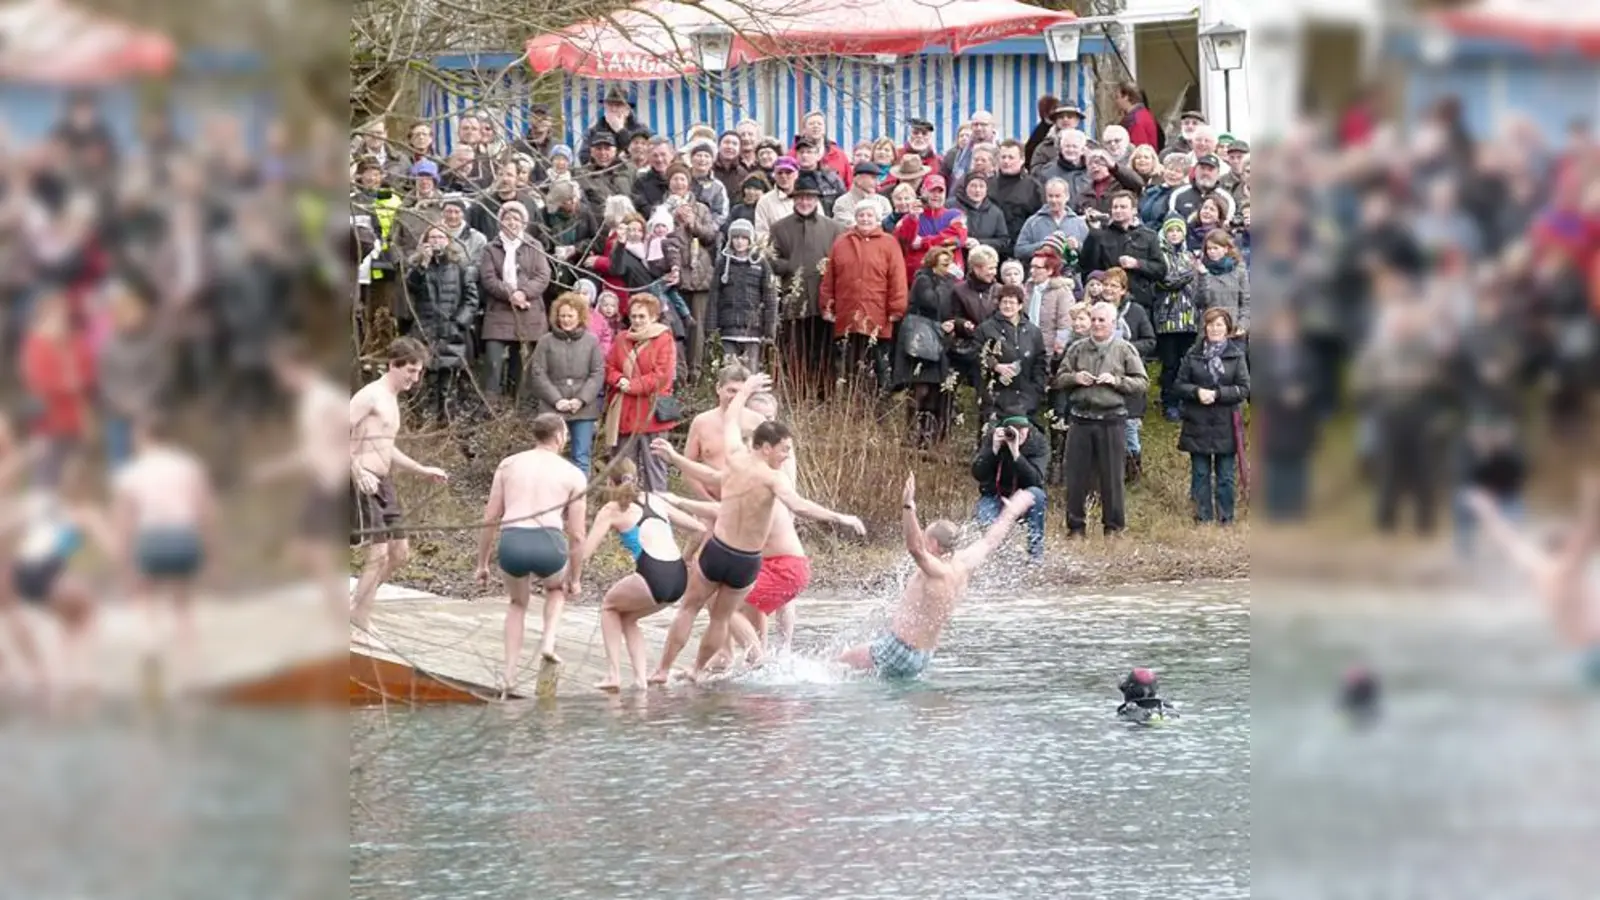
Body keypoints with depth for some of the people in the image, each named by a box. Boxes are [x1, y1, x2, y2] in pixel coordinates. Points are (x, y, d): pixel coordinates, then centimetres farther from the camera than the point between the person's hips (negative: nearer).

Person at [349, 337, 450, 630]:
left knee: (399, 552, 11)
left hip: (383, 484, 10)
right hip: (363, 483, -10)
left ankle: (358, 606, 22)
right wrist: (359, 472, -28)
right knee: (379, 552, -11)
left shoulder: (392, 400, 18)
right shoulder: (370, 396, -12)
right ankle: (361, 622, -4)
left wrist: (422, 469, 24)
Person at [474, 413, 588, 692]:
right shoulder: (573, 475, 13)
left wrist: (482, 563, 25)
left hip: (511, 543, 1)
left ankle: (510, 676, 21)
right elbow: (577, 535, 12)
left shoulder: (508, 465, 18)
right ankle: (548, 642, 12)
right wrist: (575, 578, 23)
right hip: (548, 543, -1)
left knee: (518, 602, 31)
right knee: (557, 588, 35)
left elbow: (490, 518, 17)